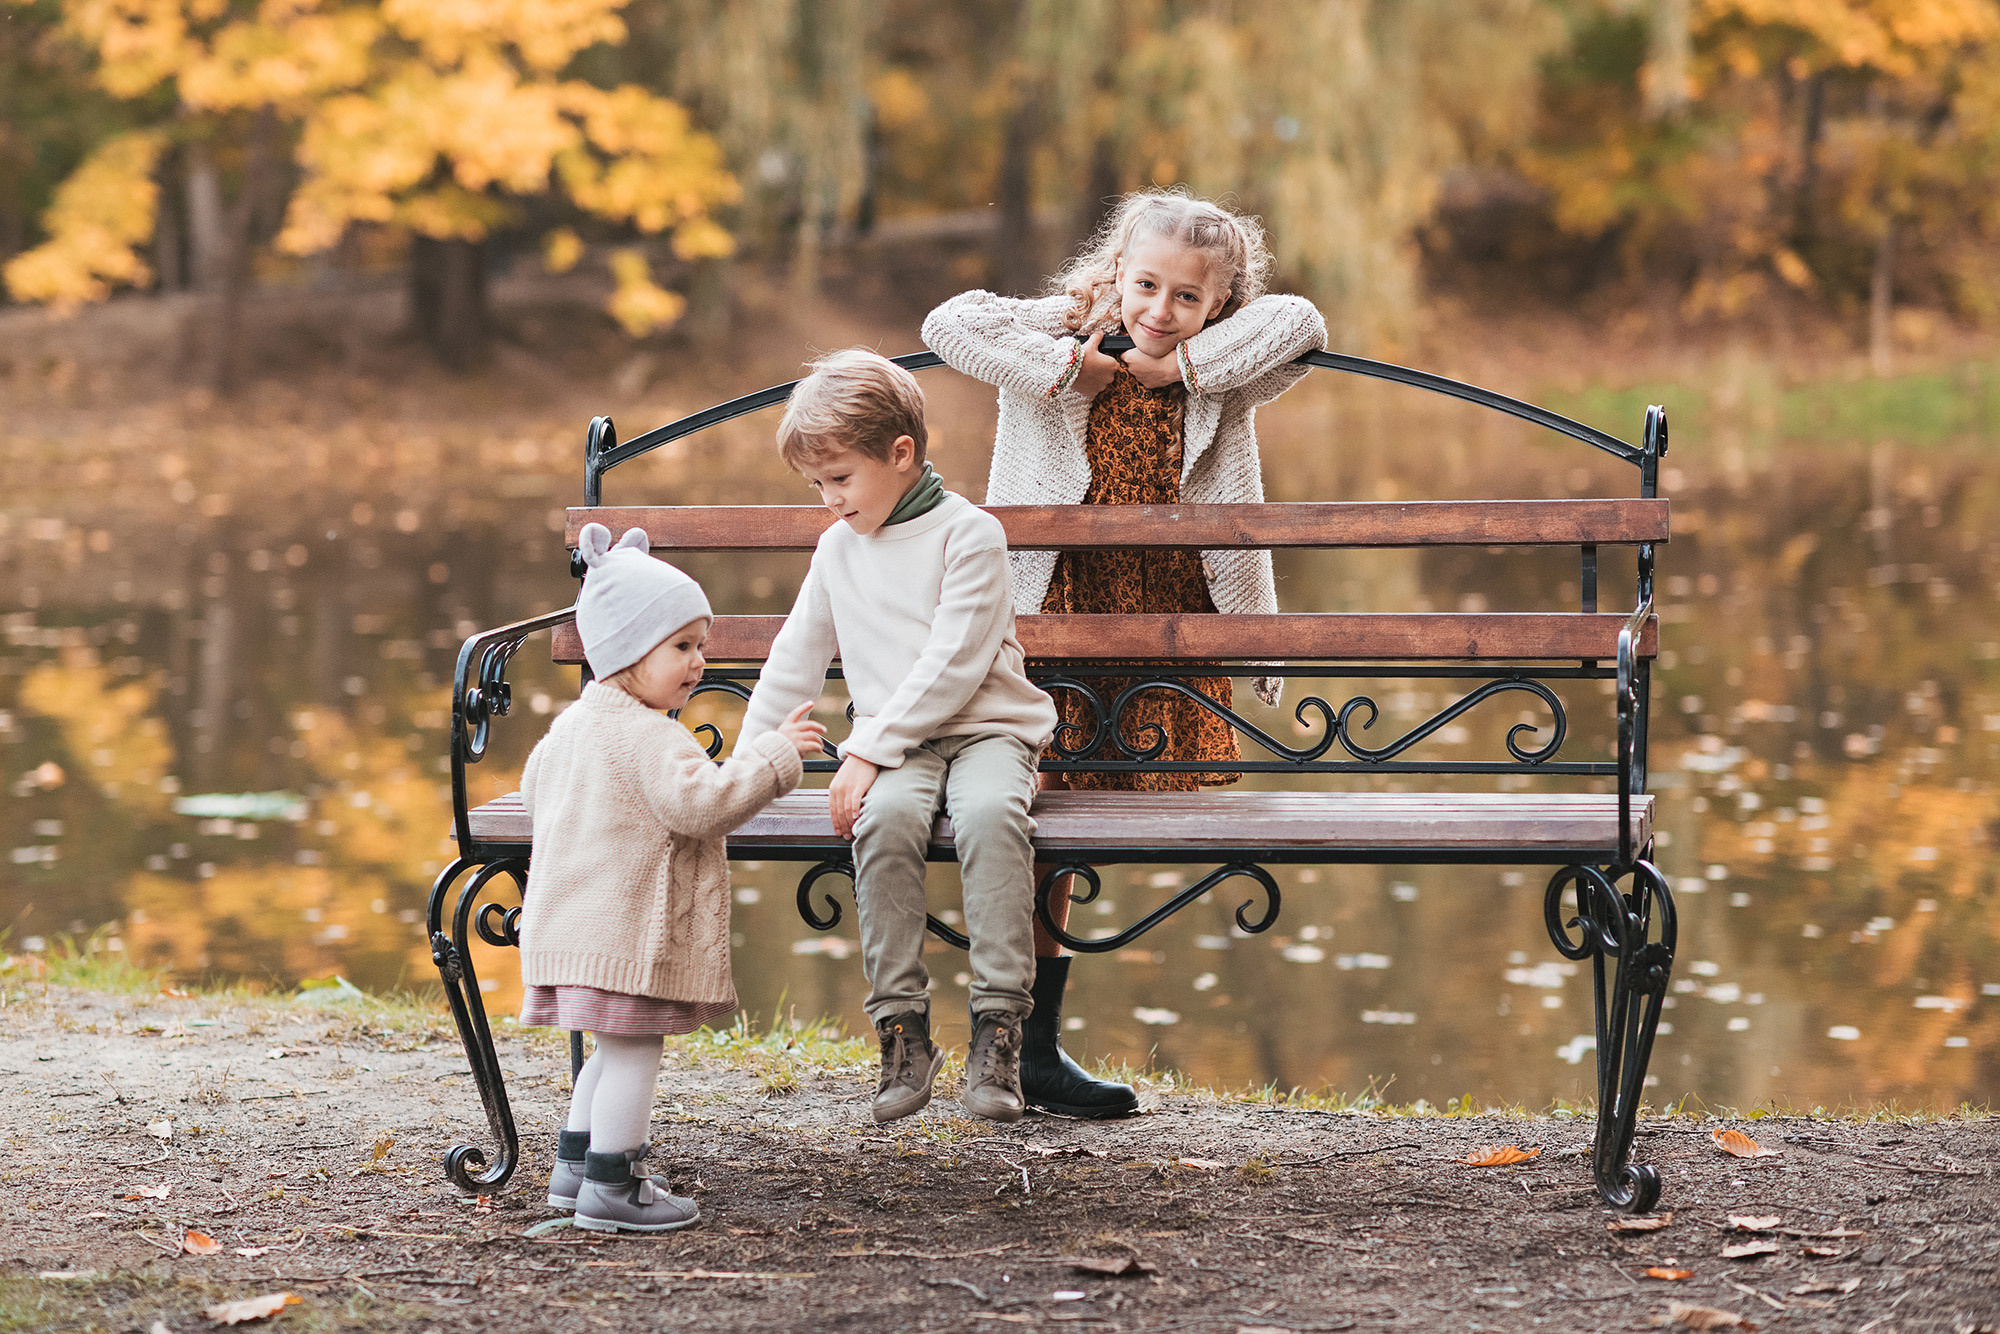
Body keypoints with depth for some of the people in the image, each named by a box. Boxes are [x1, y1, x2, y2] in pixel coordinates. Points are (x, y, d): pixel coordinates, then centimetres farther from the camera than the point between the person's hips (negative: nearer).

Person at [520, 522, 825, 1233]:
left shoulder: (574, 722, 15)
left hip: (574, 922, 10)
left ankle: (574, 1167, 25)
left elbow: (535, 787, 29)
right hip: (625, 926, -10)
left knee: (613, 1051, 20)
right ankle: (611, 1188, -3)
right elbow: (700, 803, -26)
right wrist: (776, 755, -20)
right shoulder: (648, 736, -17)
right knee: (633, 1049, -5)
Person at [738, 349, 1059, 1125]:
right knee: (886, 818, -32)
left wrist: (868, 751, -18)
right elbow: (794, 661, 23)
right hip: (893, 747, 4)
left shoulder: (968, 535, -6)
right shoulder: (838, 549, 15)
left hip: (985, 729, -3)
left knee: (990, 814, -37)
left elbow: (952, 665, -14)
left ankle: (998, 1024, -34)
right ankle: (902, 1025, -28)